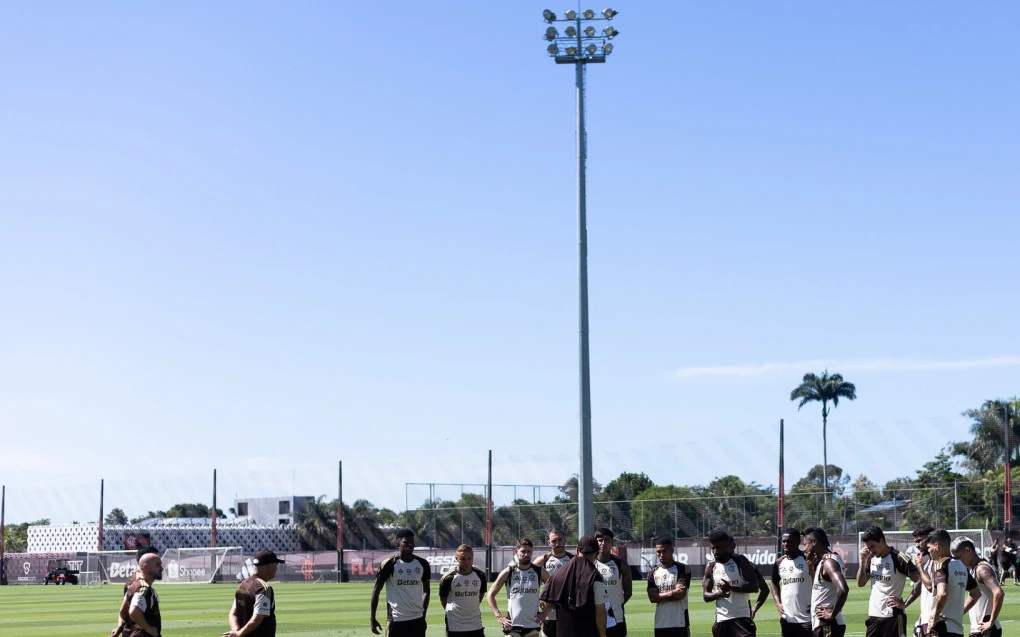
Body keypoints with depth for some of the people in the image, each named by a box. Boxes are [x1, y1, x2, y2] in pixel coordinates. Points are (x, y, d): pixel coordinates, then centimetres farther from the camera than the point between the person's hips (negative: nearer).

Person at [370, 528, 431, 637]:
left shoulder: (422, 564, 5)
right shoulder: (389, 564, -8)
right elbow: (376, 589, -4)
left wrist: (423, 615, 10)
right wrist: (373, 619, -7)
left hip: (417, 620, 4)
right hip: (396, 620, -4)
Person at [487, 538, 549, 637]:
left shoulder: (539, 572, 2)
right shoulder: (508, 573, -2)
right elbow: (490, 595, 3)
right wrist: (499, 617, -5)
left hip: (533, 625, 2)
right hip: (512, 625, -2)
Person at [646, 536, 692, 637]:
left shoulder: (683, 569, -2)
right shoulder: (653, 573, 11)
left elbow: (681, 594, -15)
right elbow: (652, 597, -3)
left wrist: (661, 596, -7)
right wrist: (672, 593, -13)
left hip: (680, 624, -4)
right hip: (660, 625, 4)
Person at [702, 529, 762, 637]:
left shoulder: (740, 561, -4)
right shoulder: (711, 567, 7)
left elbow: (755, 587, -11)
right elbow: (706, 595, 8)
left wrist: (731, 587, -23)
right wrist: (719, 593, -15)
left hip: (742, 617, -4)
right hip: (721, 619, 4)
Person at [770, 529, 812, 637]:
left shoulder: (807, 559, -8)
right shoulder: (779, 562, 8)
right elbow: (774, 582, 25)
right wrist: (777, 603, 10)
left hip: (806, 619, -6)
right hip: (787, 619, 6)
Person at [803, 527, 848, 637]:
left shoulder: (828, 562, -17)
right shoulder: (823, 561, 14)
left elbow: (843, 590, -31)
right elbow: (818, 587, 25)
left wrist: (832, 614, -20)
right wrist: (811, 567, 11)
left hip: (827, 626, -10)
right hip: (823, 625, 10)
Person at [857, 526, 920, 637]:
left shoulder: (898, 558, -13)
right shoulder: (872, 558, 9)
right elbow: (860, 583, 10)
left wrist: (905, 603, -16)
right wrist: (863, 560, -1)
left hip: (893, 616, -7)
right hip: (873, 615, 7)